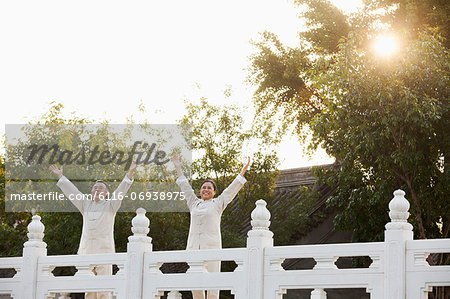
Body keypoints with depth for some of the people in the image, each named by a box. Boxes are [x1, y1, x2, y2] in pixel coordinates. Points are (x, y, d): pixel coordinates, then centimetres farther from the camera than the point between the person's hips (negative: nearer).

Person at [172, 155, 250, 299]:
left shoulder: (218, 203, 12)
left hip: (211, 244, -3)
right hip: (193, 246, 3)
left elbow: (233, 188, 13)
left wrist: (243, 170, 12)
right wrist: (178, 168, 37)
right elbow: (185, 187, 31)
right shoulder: (194, 203, 21)